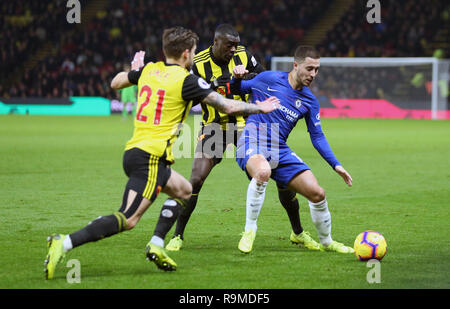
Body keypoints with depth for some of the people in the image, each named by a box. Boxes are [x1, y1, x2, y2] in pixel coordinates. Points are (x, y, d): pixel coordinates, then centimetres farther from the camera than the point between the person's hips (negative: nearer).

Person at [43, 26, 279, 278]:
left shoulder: (148, 70, 11)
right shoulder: (186, 81, -8)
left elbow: (116, 83, 28)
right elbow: (229, 107, -4)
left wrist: (134, 68, 45)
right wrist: (259, 108, 11)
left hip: (134, 151, 9)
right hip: (151, 157, -9)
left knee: (183, 191, 28)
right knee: (128, 220, -15)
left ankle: (157, 245, 16)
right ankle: (65, 243, -27)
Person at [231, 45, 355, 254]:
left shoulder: (309, 101, 11)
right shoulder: (270, 79, -1)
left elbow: (317, 136, 16)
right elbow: (239, 90, 13)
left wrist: (336, 165, 8)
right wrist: (237, 79, -11)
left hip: (280, 151, 5)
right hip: (253, 141, -5)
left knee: (317, 193, -3)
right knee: (263, 172, -41)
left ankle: (326, 242, 24)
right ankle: (249, 231, -26)